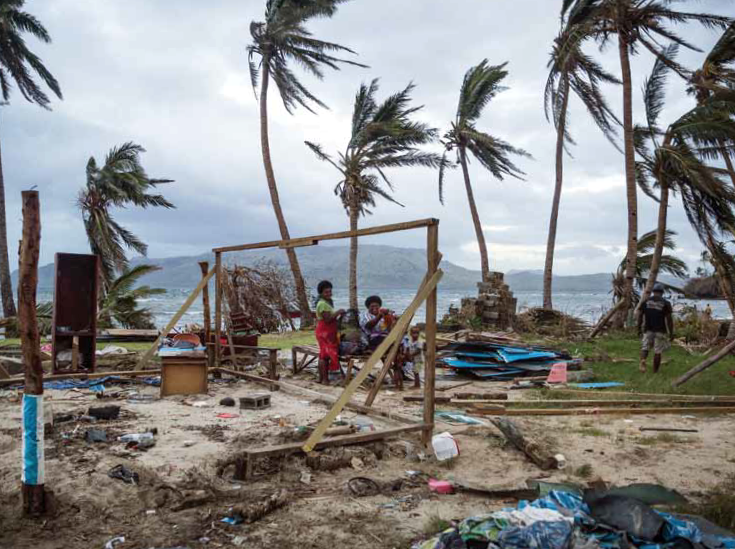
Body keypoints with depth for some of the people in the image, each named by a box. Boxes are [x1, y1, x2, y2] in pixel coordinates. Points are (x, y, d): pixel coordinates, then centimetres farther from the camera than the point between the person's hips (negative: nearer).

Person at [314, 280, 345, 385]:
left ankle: (322, 377, 16)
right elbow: (327, 319, -22)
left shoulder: (328, 302, 17)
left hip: (329, 332, 10)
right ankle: (324, 378, -8)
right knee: (325, 354, -9)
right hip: (324, 333, -10)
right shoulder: (322, 304, -14)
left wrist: (339, 316, 9)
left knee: (324, 355, 11)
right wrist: (338, 312, -17)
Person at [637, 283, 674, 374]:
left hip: (648, 330, 1)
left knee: (645, 348, 11)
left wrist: (639, 328, 15)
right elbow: (669, 319, -5)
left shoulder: (645, 301, 3)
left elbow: (640, 316, 5)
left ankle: (643, 360, -18)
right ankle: (655, 371, 12)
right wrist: (671, 333, 2)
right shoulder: (666, 303, -3)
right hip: (660, 331, -1)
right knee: (658, 352, 6)